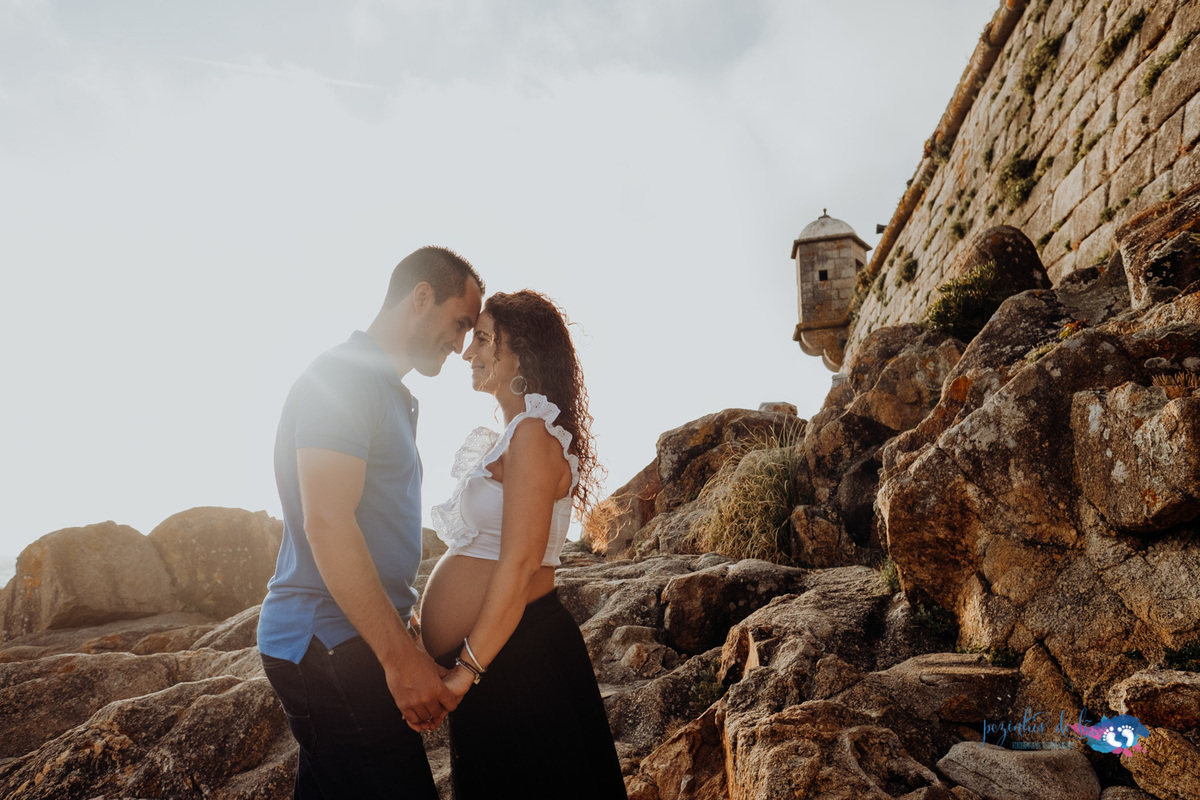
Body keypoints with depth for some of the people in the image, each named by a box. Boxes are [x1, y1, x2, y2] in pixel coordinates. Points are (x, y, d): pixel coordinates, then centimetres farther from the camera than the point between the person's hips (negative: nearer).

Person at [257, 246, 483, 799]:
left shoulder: (386, 391, 20)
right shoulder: (344, 375, -12)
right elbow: (327, 524, -21)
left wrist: (402, 635, 23)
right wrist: (400, 656, -22)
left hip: (342, 643, 10)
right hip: (330, 647, -10)